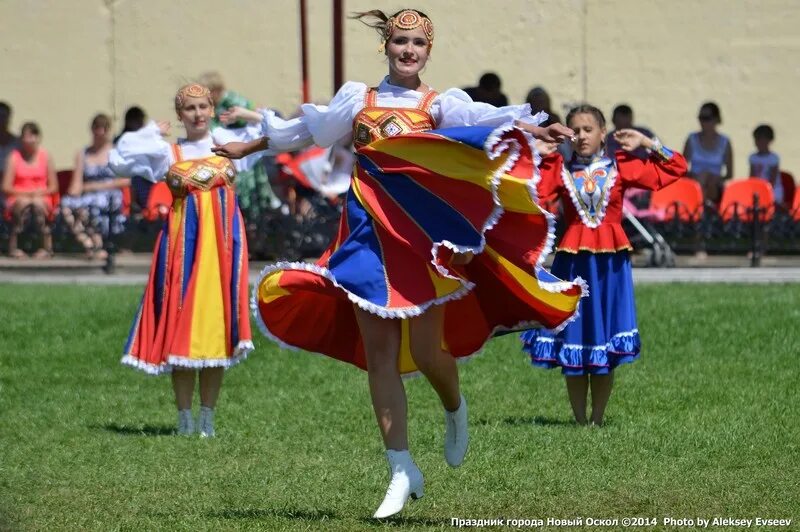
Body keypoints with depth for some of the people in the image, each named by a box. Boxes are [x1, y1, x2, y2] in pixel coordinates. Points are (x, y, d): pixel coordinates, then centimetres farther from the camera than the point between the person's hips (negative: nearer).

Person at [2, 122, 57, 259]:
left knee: (37, 203, -35)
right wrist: (25, 193, -16)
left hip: (41, 199, 1)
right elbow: (6, 187, -4)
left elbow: (53, 187, 4)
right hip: (17, 199, -1)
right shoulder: (14, 157, 0)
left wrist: (39, 193, -14)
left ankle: (47, 247, -26)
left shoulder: (45, 156, 3)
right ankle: (13, 246, -30)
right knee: (23, 202, -36)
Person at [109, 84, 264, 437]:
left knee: (217, 323, 0)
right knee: (181, 324, -3)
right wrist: (151, 131, 5)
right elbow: (118, 160, 2)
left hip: (223, 238, 1)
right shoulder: (167, 153, 8)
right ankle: (184, 417, 4)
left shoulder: (228, 142, 10)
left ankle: (207, 416, 7)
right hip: (183, 239, -1)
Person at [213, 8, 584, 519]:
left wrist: (532, 129, -37)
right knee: (379, 356, -1)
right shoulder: (358, 99, 11)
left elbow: (486, 119, -17)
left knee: (425, 351, -7)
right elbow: (305, 130, 26)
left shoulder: (440, 104, 2)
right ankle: (403, 471, 5)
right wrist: (248, 147, 38)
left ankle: (455, 409, 30)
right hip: (371, 235, 3)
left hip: (422, 235, -3)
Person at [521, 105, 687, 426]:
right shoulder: (559, 169, 6)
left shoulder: (621, 166, 5)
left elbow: (675, 168, 8)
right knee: (572, 348, 2)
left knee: (606, 352, 2)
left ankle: (597, 419, 11)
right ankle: (580, 421, 11)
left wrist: (645, 143, 3)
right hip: (573, 259, 0)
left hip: (610, 260, 0)